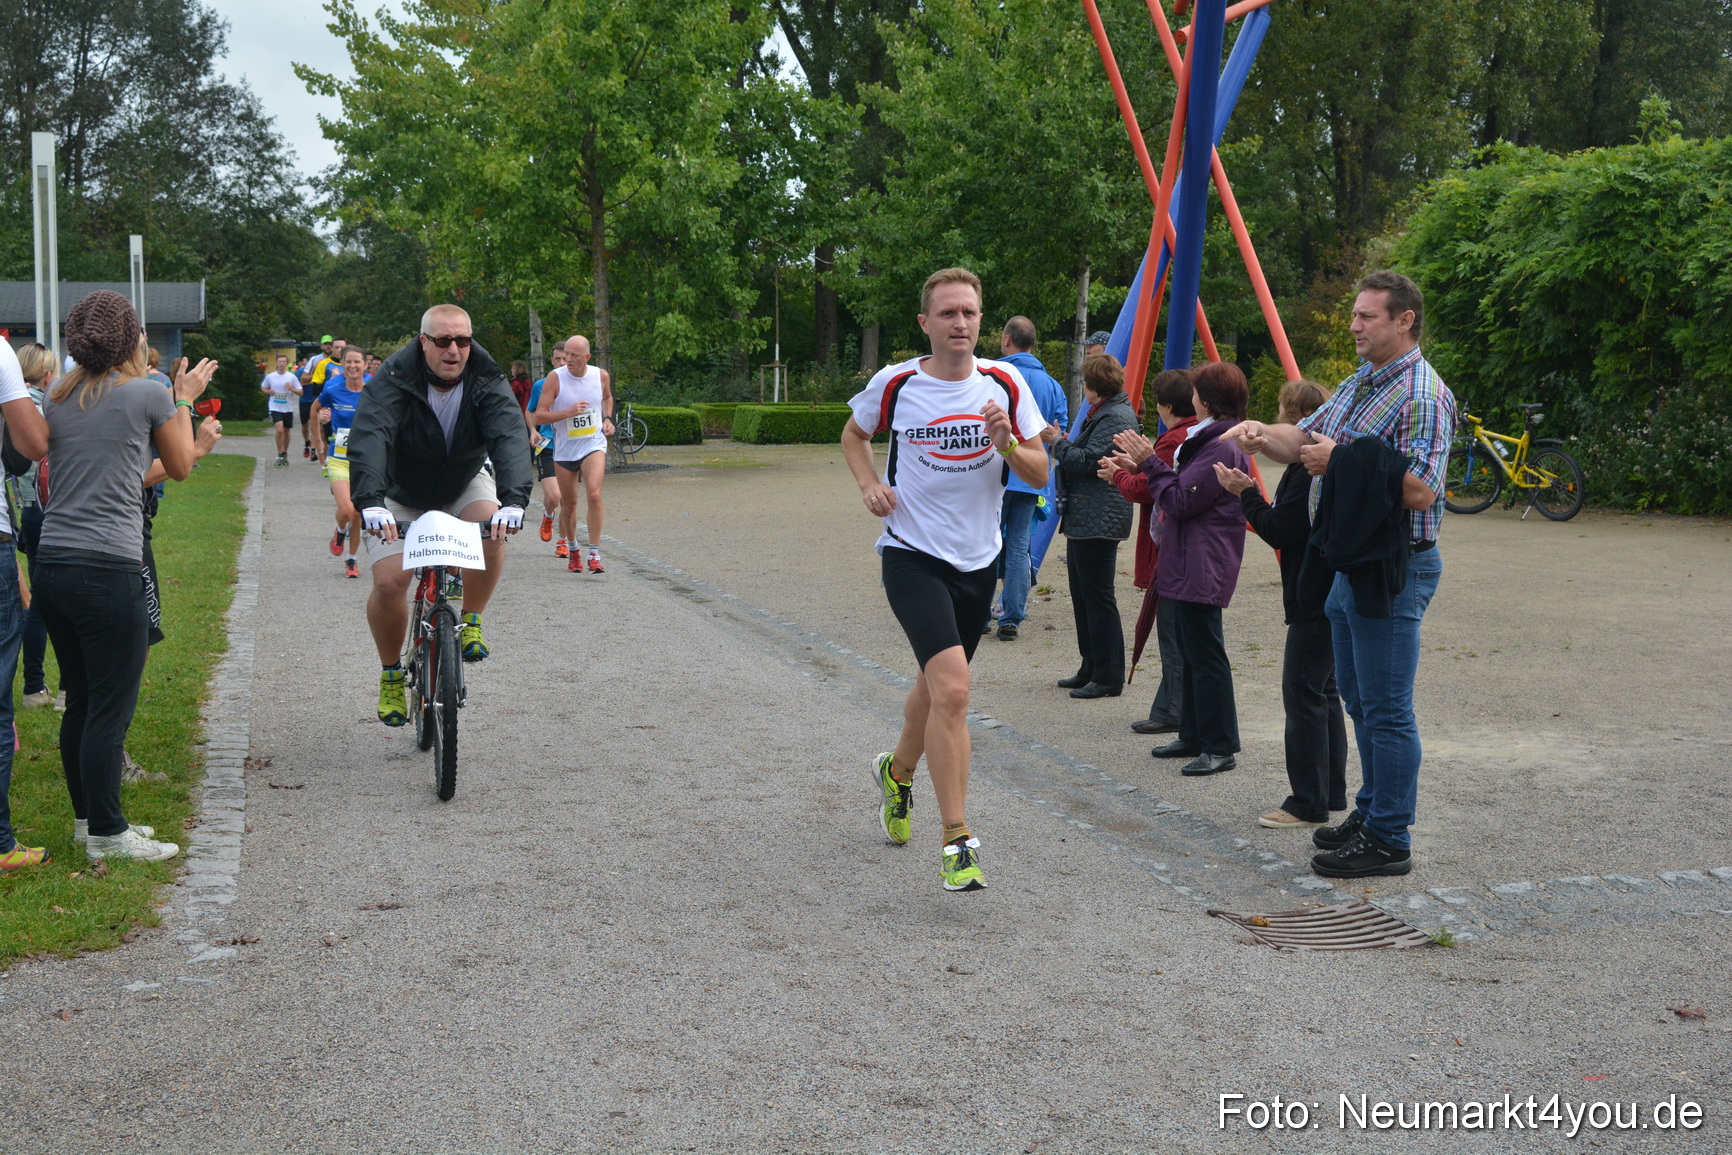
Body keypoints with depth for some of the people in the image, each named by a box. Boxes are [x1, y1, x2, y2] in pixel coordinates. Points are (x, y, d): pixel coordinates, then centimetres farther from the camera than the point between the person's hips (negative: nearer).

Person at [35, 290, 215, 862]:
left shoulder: (58, 397, 12)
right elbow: (180, 468, 10)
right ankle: (106, 834, 7)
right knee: (111, 707, 1)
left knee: (79, 701, 16)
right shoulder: (148, 394, -5)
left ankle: (88, 816, 27)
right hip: (110, 569, -7)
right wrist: (184, 401, 21)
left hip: (51, 565, 7)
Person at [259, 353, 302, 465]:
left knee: (286, 431, 12)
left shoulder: (292, 377, -3)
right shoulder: (270, 376, -1)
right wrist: (268, 392, -7)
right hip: (275, 408, -1)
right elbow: (262, 387, 15)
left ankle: (285, 454, 29)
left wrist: (291, 389, -20)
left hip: (288, 409, 1)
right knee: (279, 430, -18)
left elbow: (300, 392, -1)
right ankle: (279, 455, -9)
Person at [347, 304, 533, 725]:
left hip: (465, 483, 1)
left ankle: (471, 621, -6)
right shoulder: (394, 379, -25)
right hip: (401, 495, -1)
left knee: (492, 528, -31)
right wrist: (370, 501, -57)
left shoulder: (486, 381, -20)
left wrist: (513, 499, -53)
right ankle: (391, 674, 9)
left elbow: (510, 437, -34)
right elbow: (368, 437, -39)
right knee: (388, 583, -16)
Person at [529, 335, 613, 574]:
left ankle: (595, 555, -17)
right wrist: (568, 413, -25)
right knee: (568, 503, 10)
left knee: (594, 494, -22)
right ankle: (573, 549, 35)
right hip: (564, 449, 0)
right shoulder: (555, 378, -11)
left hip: (594, 445, 0)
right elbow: (538, 416, -13)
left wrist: (607, 419, 4)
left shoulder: (601, 375, -2)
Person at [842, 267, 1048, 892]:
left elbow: (1040, 474, 0)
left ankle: (898, 771, 51)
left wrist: (1006, 443, -20)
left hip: (977, 560, 4)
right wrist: (869, 485, -5)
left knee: (937, 684, 20)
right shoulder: (895, 384, -7)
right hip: (912, 554, -4)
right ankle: (956, 842, -14)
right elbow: (854, 435, 14)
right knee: (952, 688, -21)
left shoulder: (1005, 383, -1)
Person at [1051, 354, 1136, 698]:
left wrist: (1060, 445, -8)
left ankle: (1108, 677, -4)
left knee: (1098, 597, -8)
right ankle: (1091, 670, 22)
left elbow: (1090, 460, -20)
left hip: (1099, 522, -12)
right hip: (1083, 518, 12)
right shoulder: (1102, 413, 20)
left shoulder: (1116, 418, -15)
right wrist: (1064, 446, 9)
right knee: (1082, 595, 15)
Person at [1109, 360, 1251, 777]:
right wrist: (1143, 467, 17)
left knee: (1205, 654, -7)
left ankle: (1220, 747, -2)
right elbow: (1186, 491, 19)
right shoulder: (1210, 439, 16)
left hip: (1203, 568, -11)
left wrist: (1149, 462, -12)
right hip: (1190, 564, 11)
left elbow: (1181, 501, -19)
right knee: (1191, 651, 16)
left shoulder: (1222, 447, -18)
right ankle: (1193, 737, 25)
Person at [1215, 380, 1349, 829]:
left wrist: (1246, 493, -8)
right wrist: (1251, 494, 8)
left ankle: (1308, 802, -2)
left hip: (1316, 601, -11)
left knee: (1304, 693, -6)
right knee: (1323, 691, 16)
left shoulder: (1310, 469, -19)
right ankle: (1332, 792, 23)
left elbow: (1279, 531, -20)